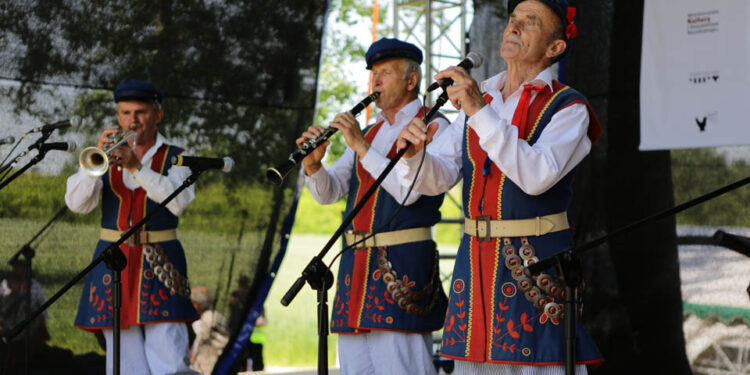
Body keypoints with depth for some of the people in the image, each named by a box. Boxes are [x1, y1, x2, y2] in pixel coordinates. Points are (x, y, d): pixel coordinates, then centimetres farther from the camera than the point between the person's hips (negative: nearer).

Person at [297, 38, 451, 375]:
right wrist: (313, 165, -6)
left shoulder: (433, 127, -1)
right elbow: (329, 192, 14)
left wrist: (362, 148, -17)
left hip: (401, 266, -7)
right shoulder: (367, 134, 21)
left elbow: (410, 191, -15)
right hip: (356, 266, 7)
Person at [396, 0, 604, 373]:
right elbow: (437, 178, 6)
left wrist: (480, 113, -26)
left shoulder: (567, 108, -3)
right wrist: (414, 153, -17)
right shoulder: (478, 100, 15)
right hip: (475, 264, 5)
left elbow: (537, 176, -21)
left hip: (537, 264, -5)